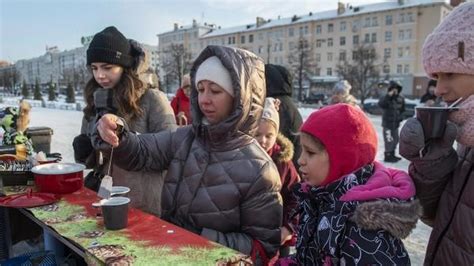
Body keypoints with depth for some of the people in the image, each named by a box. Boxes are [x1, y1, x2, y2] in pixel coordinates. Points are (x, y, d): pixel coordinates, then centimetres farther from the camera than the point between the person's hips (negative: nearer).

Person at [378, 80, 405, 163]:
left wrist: (401, 116, 8)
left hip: (396, 123, 7)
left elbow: (402, 109, 22)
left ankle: (392, 155, 31)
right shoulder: (386, 98, -11)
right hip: (387, 123, -7)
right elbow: (380, 104, -34)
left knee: (395, 140, 16)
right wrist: (389, 95, -34)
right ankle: (387, 156, 5)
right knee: (389, 140, -8)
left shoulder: (400, 98, 7)